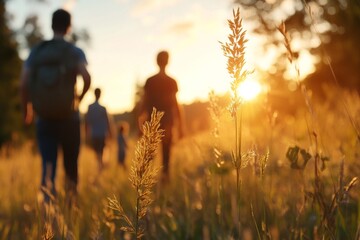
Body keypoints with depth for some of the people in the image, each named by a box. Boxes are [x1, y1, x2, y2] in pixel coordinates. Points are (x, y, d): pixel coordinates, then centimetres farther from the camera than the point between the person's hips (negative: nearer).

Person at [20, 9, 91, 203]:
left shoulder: (36, 51, 4)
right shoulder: (75, 52, -2)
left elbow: (24, 83, -5)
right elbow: (86, 78, -19)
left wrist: (27, 109, 9)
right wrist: (80, 97, 1)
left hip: (44, 118, 1)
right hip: (68, 116, -1)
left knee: (47, 163, 1)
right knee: (71, 165, 16)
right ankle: (71, 203, 28)